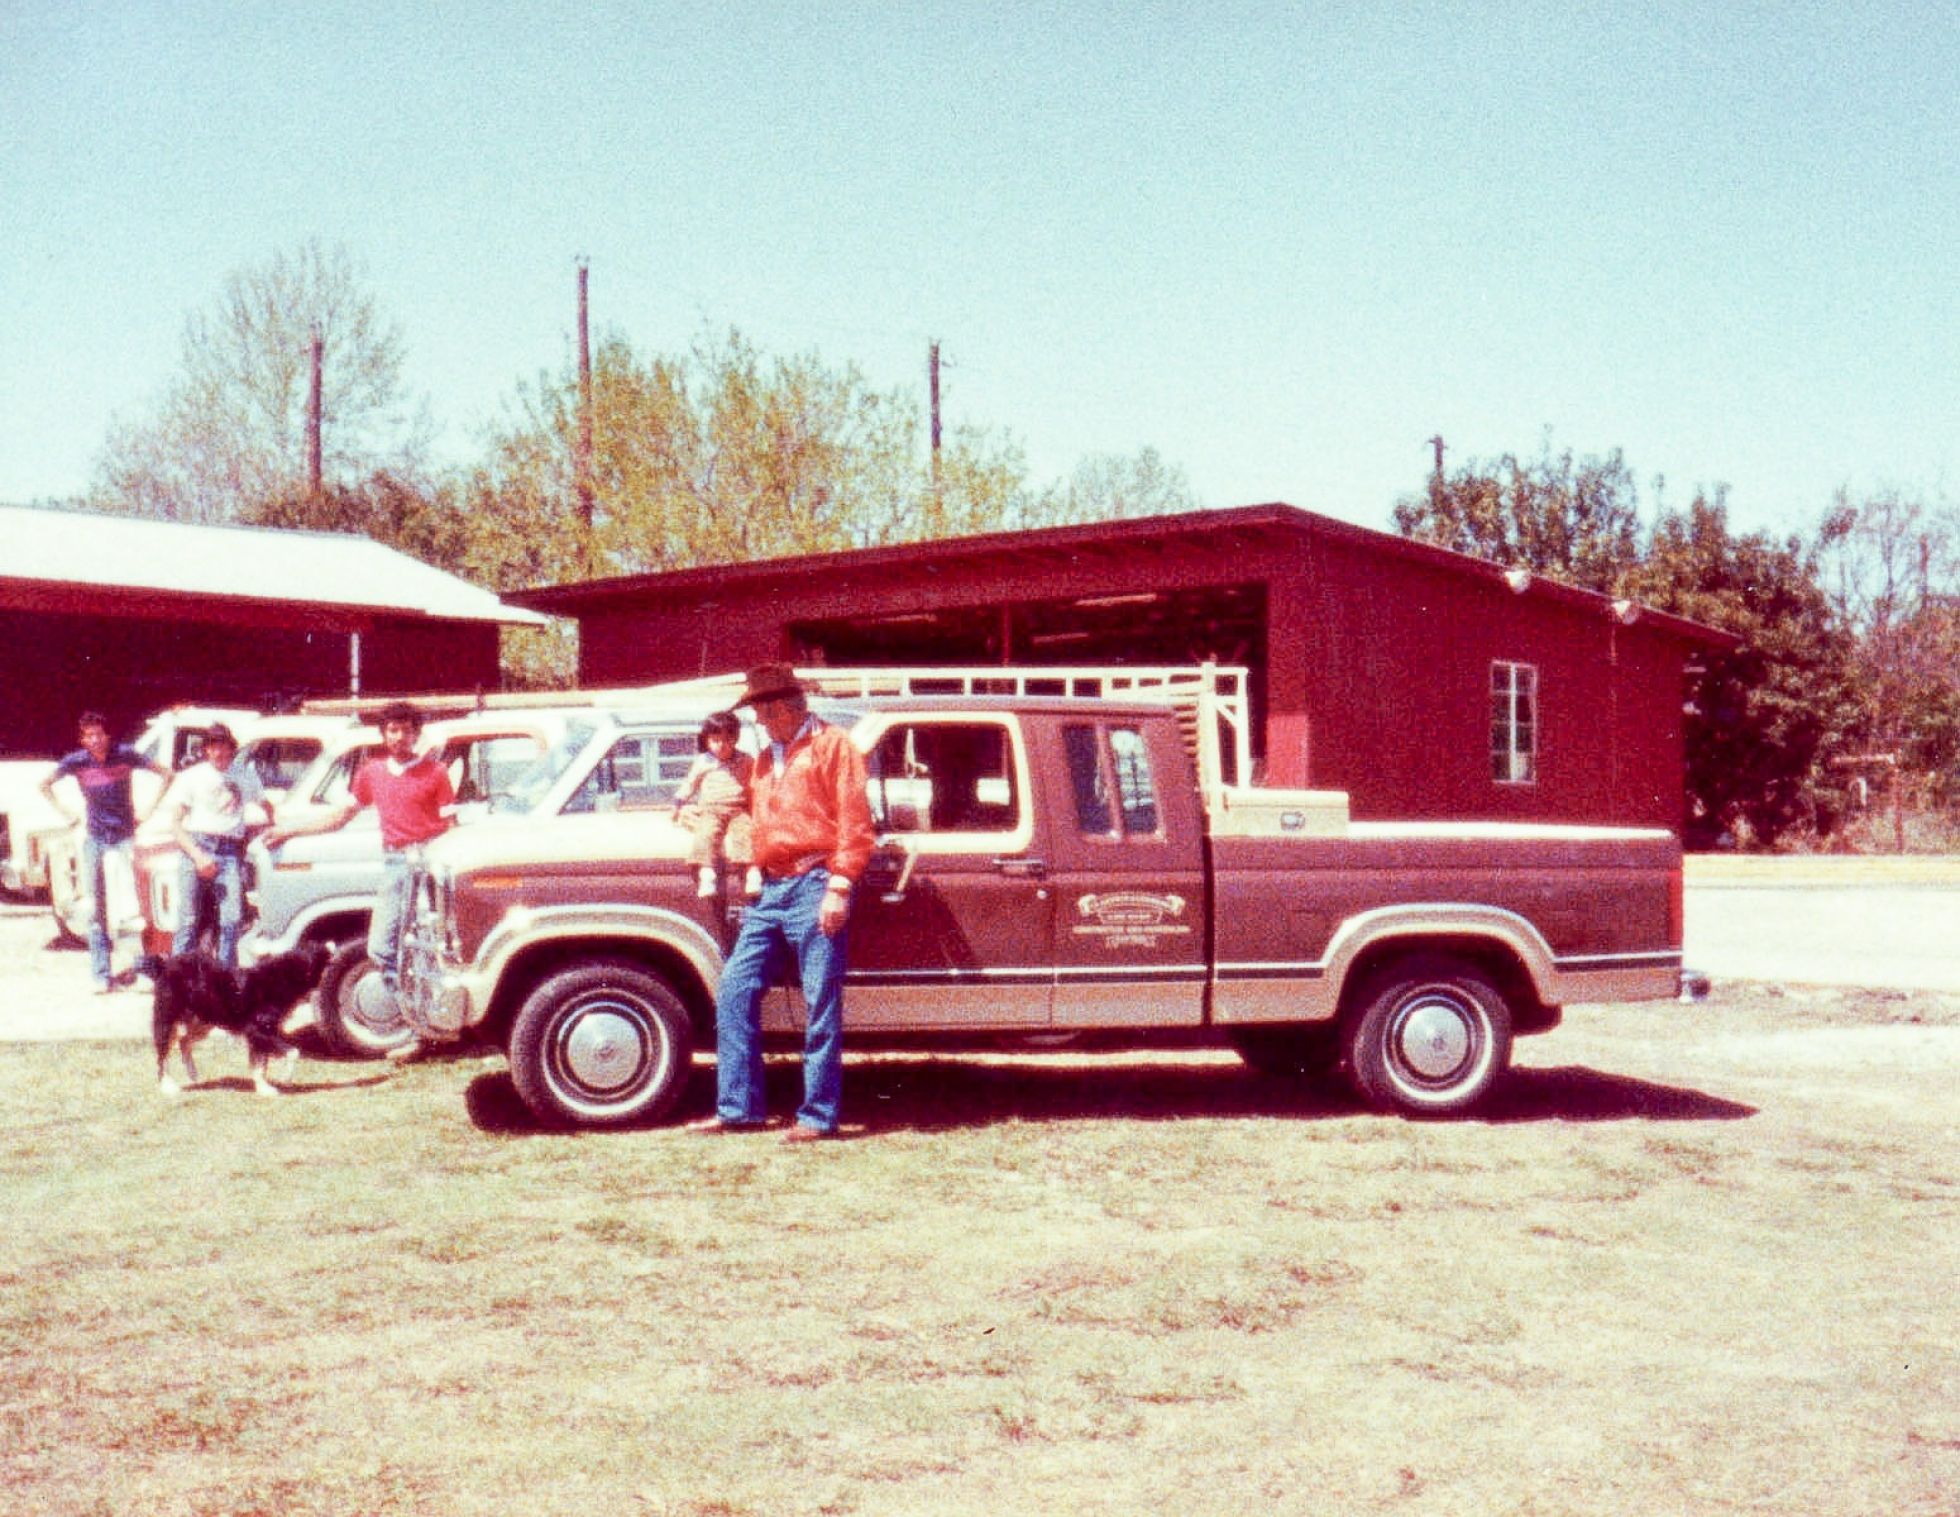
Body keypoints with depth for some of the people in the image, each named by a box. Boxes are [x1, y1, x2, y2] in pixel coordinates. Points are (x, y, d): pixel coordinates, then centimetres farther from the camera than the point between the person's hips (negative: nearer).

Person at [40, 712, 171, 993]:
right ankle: (102, 976, 8)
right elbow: (45, 785, 10)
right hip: (93, 838, 1)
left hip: (125, 835, -1)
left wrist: (147, 810, -3)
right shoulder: (76, 761, -5)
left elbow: (165, 774, 0)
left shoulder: (125, 754, -8)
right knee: (96, 908, 3)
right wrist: (67, 814, 2)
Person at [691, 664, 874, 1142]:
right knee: (735, 989, 4)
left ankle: (819, 1115, 1)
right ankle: (738, 1107, 10)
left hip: (815, 888, -8)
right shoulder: (765, 760, 23)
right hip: (771, 890, 8)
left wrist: (839, 887, -14)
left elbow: (855, 821, -8)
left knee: (821, 1003, -4)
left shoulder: (831, 745, 0)